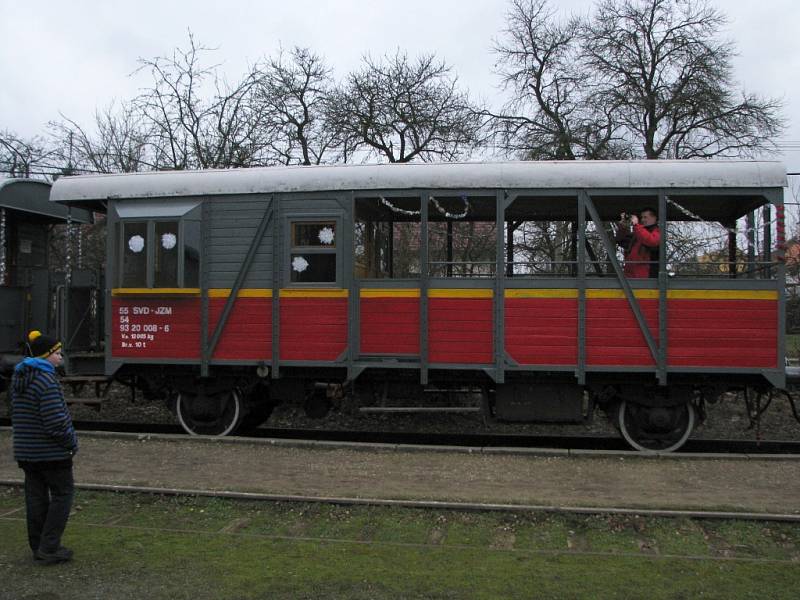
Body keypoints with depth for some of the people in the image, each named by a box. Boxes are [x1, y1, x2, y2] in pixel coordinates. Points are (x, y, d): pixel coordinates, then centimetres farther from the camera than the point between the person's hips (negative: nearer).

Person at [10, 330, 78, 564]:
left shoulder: (19, 378, 10)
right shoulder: (47, 381, -20)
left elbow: (16, 414, 17)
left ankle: (38, 547, 20)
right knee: (63, 493, 2)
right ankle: (49, 547, 0)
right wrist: (72, 443, -8)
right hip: (51, 451, -8)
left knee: (36, 496, 13)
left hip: (25, 450, 9)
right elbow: (56, 421, -22)